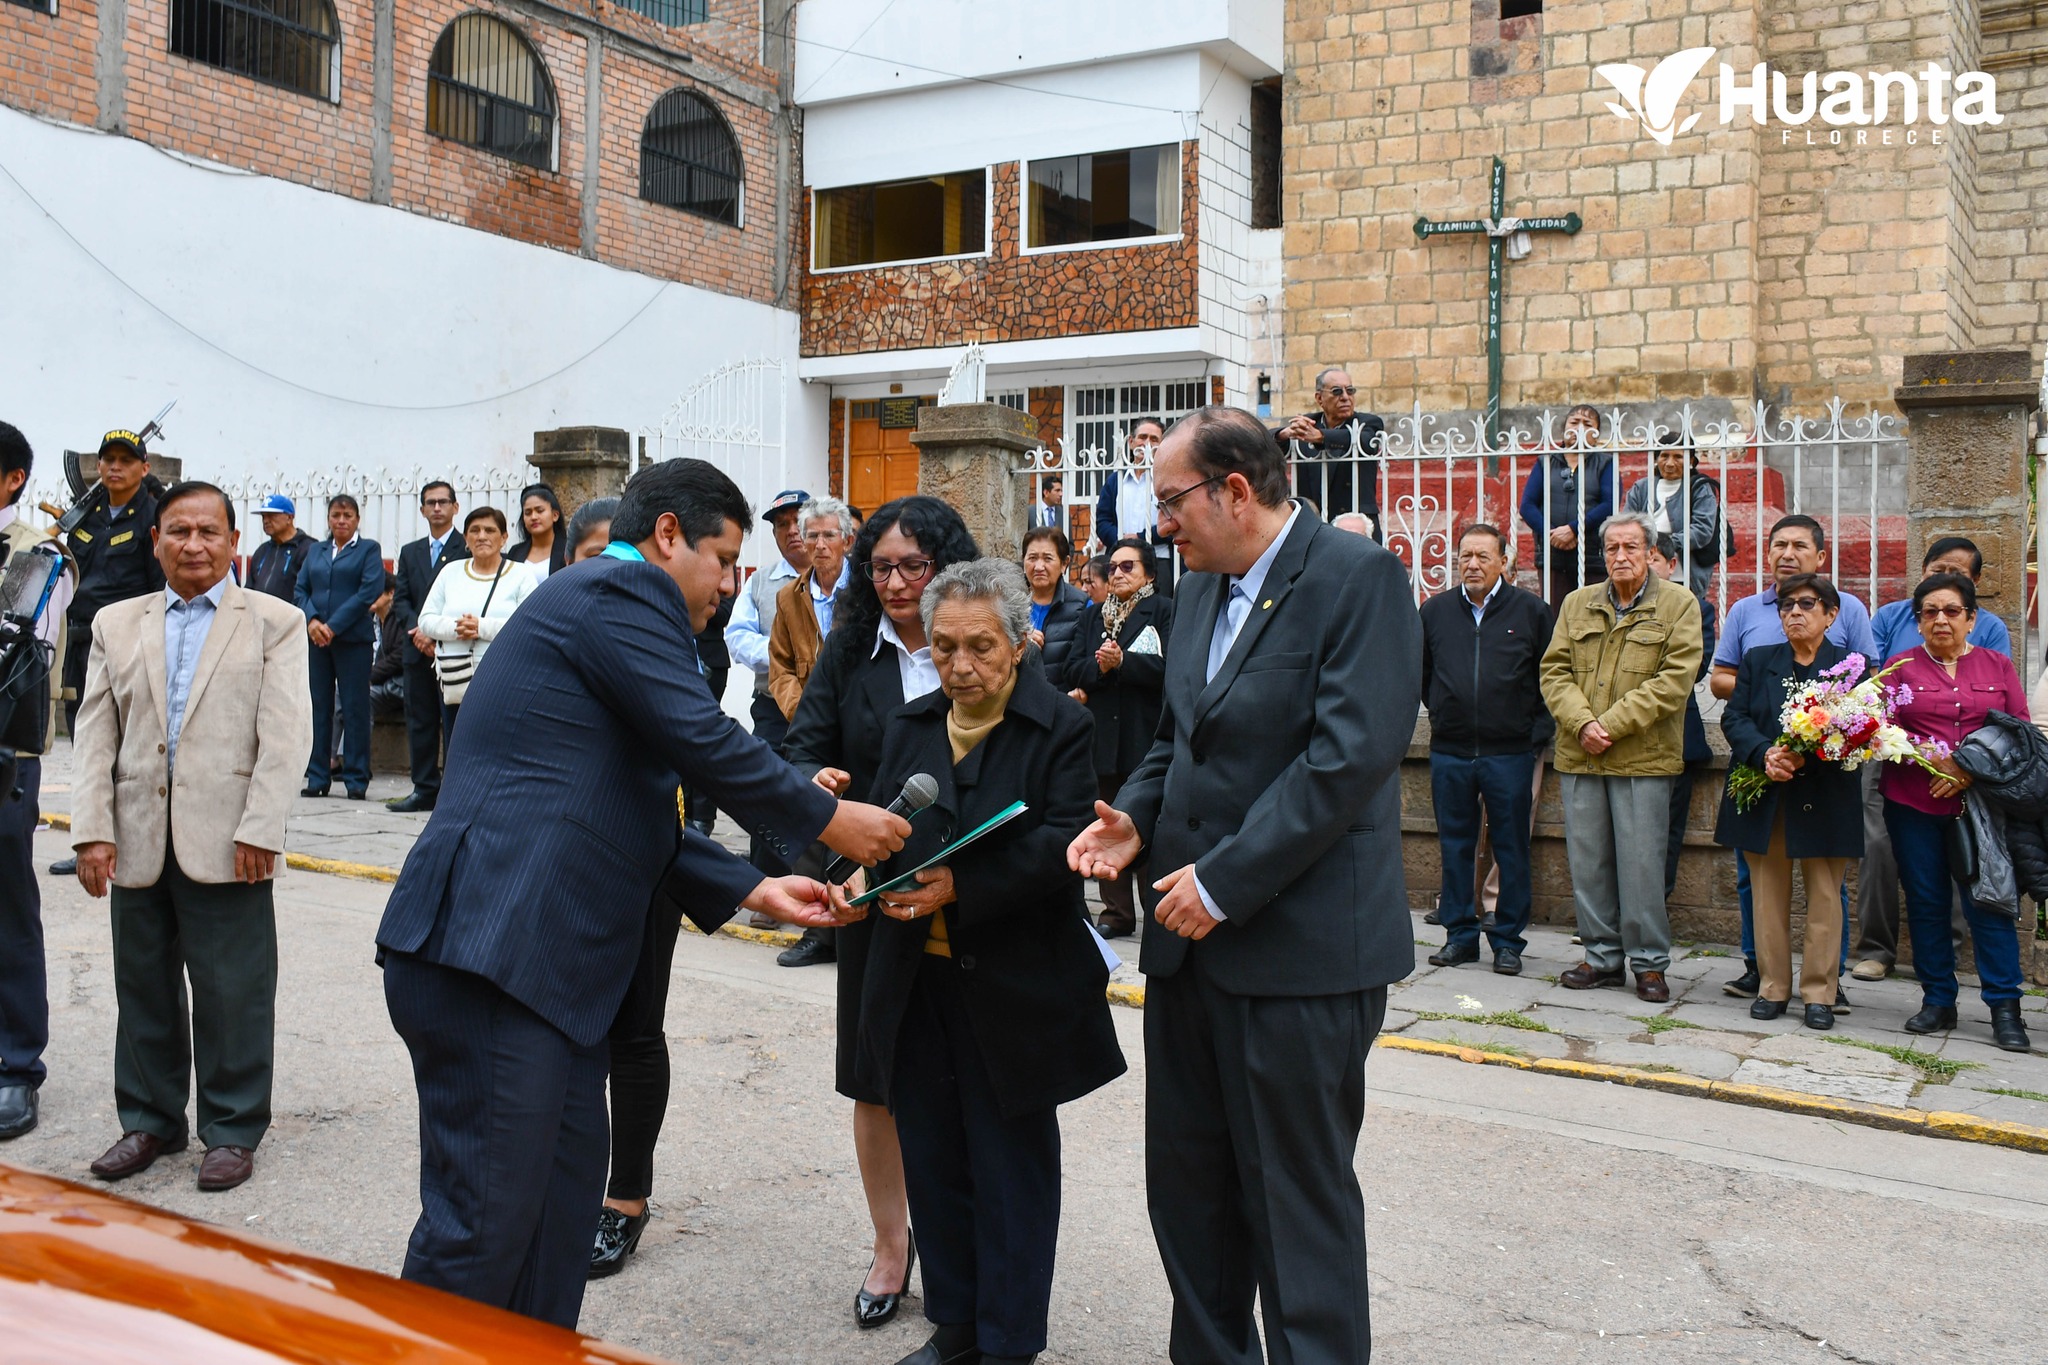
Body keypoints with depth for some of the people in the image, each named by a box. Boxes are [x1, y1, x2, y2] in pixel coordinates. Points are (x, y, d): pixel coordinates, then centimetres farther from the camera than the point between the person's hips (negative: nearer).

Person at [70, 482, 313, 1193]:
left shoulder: (274, 622, 3)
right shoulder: (117, 624, 13)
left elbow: (285, 734, -5)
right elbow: (95, 734, 9)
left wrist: (258, 831, -13)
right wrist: (93, 830, -1)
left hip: (226, 843, -4)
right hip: (137, 841, 4)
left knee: (232, 994, 2)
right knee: (143, 988, 13)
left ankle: (233, 1129, 16)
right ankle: (151, 1121, 28)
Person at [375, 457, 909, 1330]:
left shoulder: (597, 597, 25)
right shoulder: (623, 593, -7)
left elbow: (636, 821, 24)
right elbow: (706, 743, -14)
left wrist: (753, 889, 18)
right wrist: (828, 820, -1)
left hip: (538, 955, 11)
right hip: (489, 953, -11)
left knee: (564, 1194, 15)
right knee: (483, 1226, -5)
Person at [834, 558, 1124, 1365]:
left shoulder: (1059, 729, -7)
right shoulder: (909, 728, 11)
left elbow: (1063, 843, -17)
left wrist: (961, 889, -25)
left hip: (1013, 988, -5)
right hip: (916, 984, 6)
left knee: (1012, 1165, 7)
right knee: (933, 1158, 14)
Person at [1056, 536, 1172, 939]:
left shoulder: (1165, 611, 0)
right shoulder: (1093, 615, 17)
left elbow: (1168, 666, -13)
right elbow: (1071, 671, 7)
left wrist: (1123, 661, -19)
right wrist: (1098, 667, -12)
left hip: (1147, 736, -5)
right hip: (1103, 736, 5)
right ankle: (1117, 911, 16)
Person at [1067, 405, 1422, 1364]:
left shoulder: (1358, 579, -12)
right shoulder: (1199, 590, 13)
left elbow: (1350, 756, -21)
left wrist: (1224, 882, -19)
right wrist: (1134, 817, 1)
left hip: (1299, 950, -8)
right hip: (1193, 939, 8)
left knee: (1301, 1201, 4)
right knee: (1187, 1187, 16)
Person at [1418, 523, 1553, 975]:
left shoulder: (1531, 611, 1)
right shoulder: (1435, 611, 8)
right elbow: (1420, 675, 20)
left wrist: (1537, 730, 0)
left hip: (1510, 752, -2)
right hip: (1450, 752, 2)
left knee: (1511, 849, 4)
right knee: (1454, 846, 8)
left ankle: (1508, 940, 13)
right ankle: (1460, 934, 18)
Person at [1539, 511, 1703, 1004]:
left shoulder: (1679, 604, 1)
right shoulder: (1577, 603, 13)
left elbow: (1675, 678, -8)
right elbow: (1555, 670, 7)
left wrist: (1611, 724, -14)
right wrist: (1581, 723, -10)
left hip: (1643, 757, -4)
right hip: (1578, 756, 4)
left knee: (1642, 862, -1)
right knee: (1588, 861, 8)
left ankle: (1649, 962, 11)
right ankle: (1603, 956, 19)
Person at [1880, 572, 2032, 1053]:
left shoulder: (1998, 666, 10)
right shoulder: (1900, 666, 6)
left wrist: (1972, 768, -10)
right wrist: (1936, 759, -15)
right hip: (1914, 804, 0)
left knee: (1988, 901, -4)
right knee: (1926, 902, 4)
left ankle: (2004, 1008, 3)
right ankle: (1938, 1000, 14)